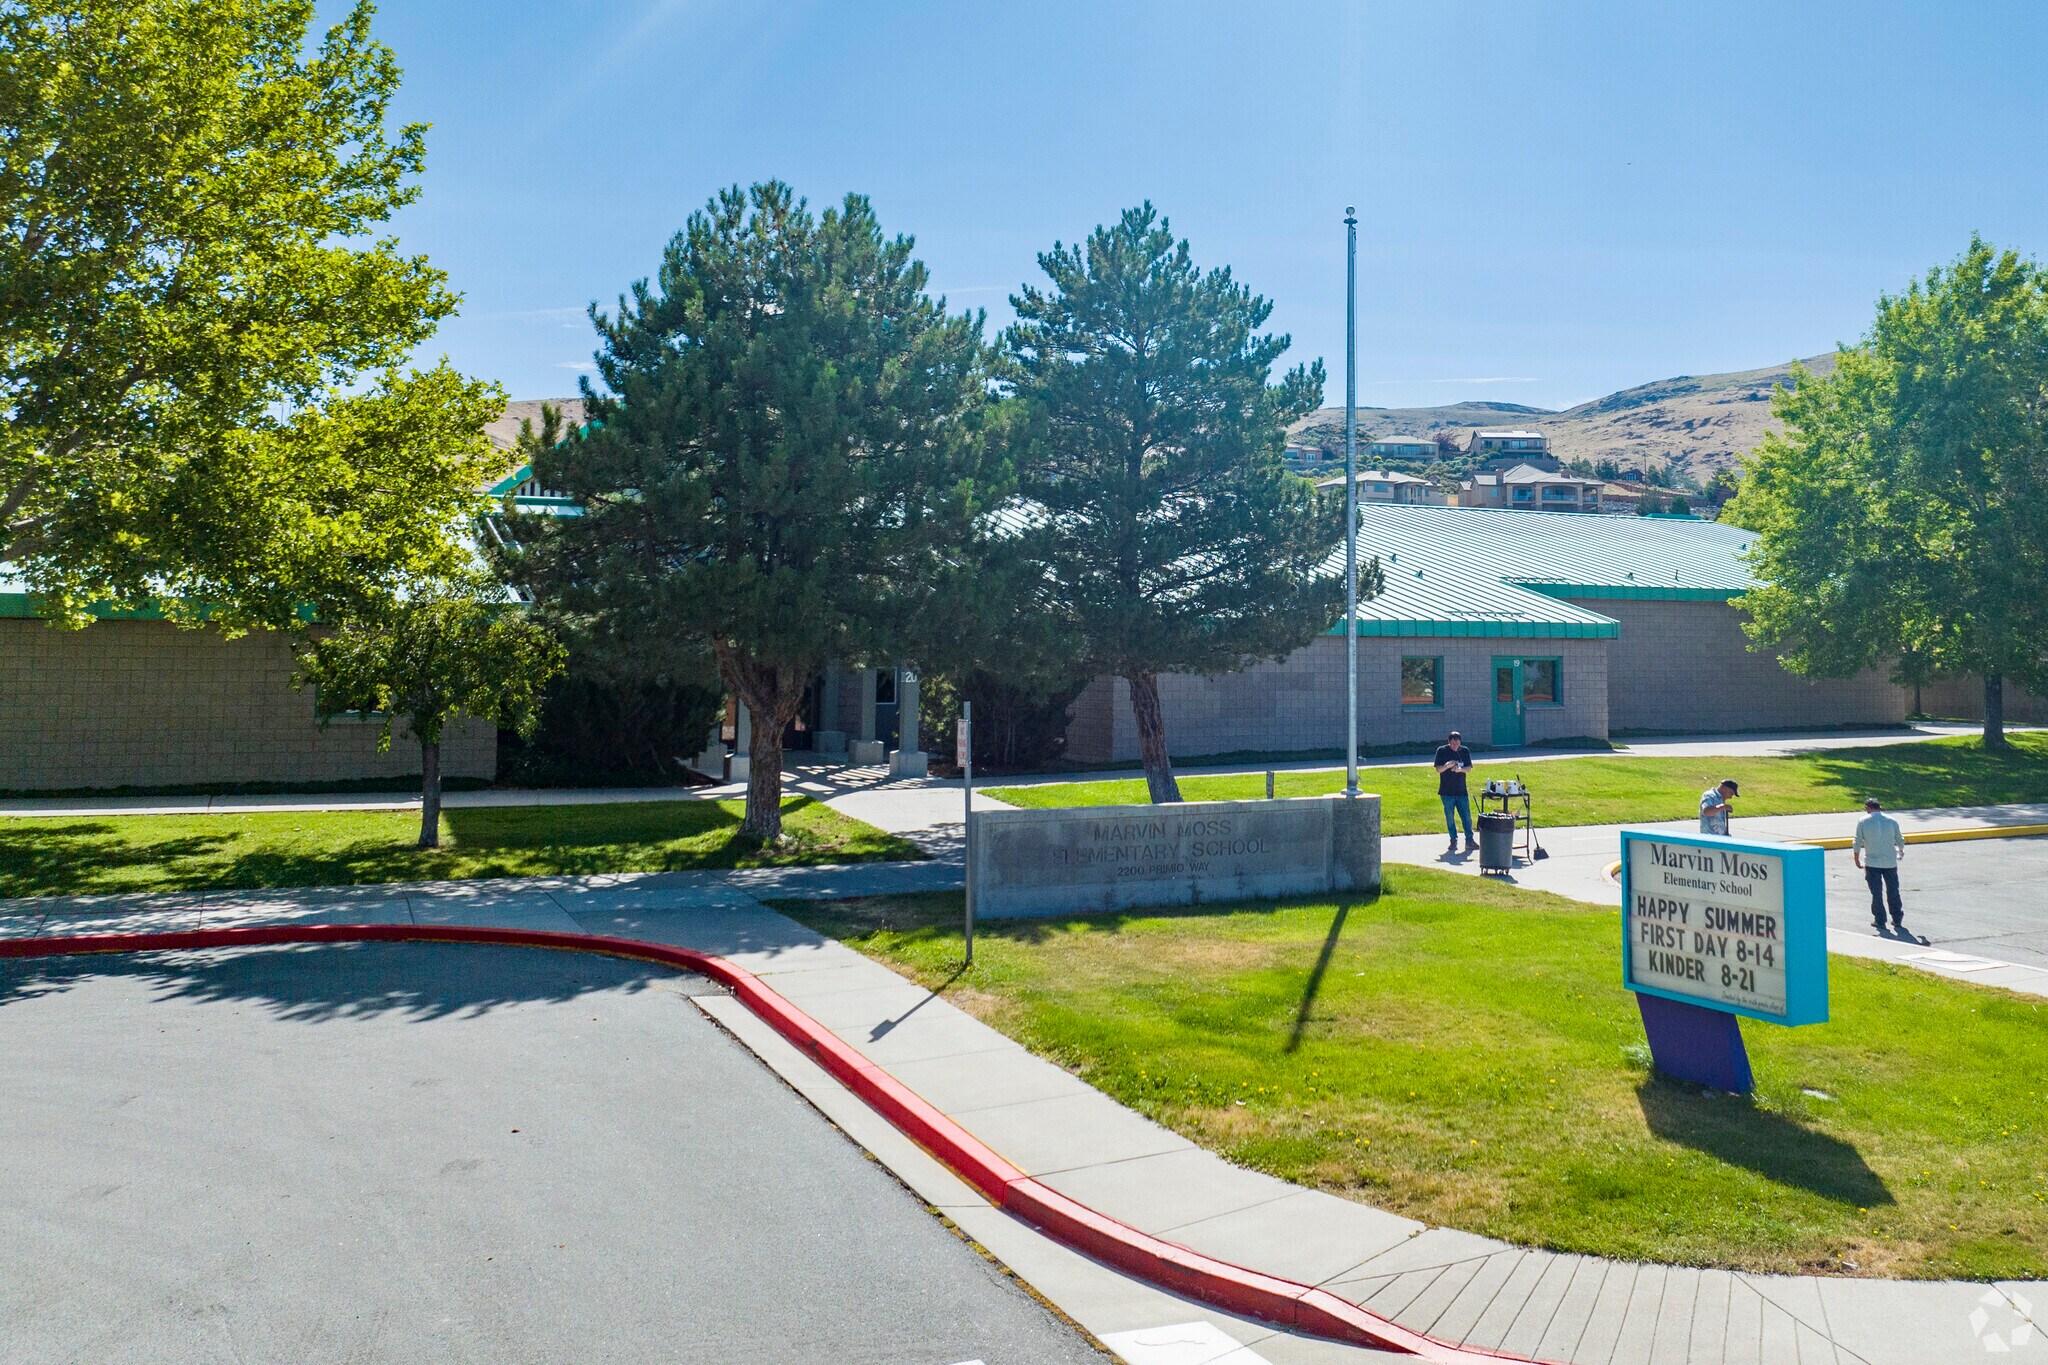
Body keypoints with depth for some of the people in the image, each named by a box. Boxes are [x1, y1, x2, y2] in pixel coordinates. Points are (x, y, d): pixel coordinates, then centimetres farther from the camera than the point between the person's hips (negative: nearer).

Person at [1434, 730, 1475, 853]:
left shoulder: (1465, 751, 4)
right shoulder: (1442, 750, -2)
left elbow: (1469, 768, 3)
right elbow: (1438, 769, -4)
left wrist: (1460, 769, -19)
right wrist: (1447, 766, -24)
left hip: (1462, 791, 2)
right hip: (1447, 791, -2)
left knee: (1467, 816, 1)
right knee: (1450, 817, 3)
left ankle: (1469, 840, 7)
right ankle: (1453, 841, 12)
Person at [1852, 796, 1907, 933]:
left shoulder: (1863, 821, -6)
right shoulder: (1892, 821, 0)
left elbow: (1857, 843, -5)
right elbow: (1900, 841, 9)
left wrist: (1856, 859, 7)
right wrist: (1901, 852, 31)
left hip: (1872, 864, -2)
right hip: (1890, 862, 2)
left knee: (1876, 892, 6)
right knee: (1893, 892, 12)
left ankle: (1879, 920, 9)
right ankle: (1897, 920, 18)